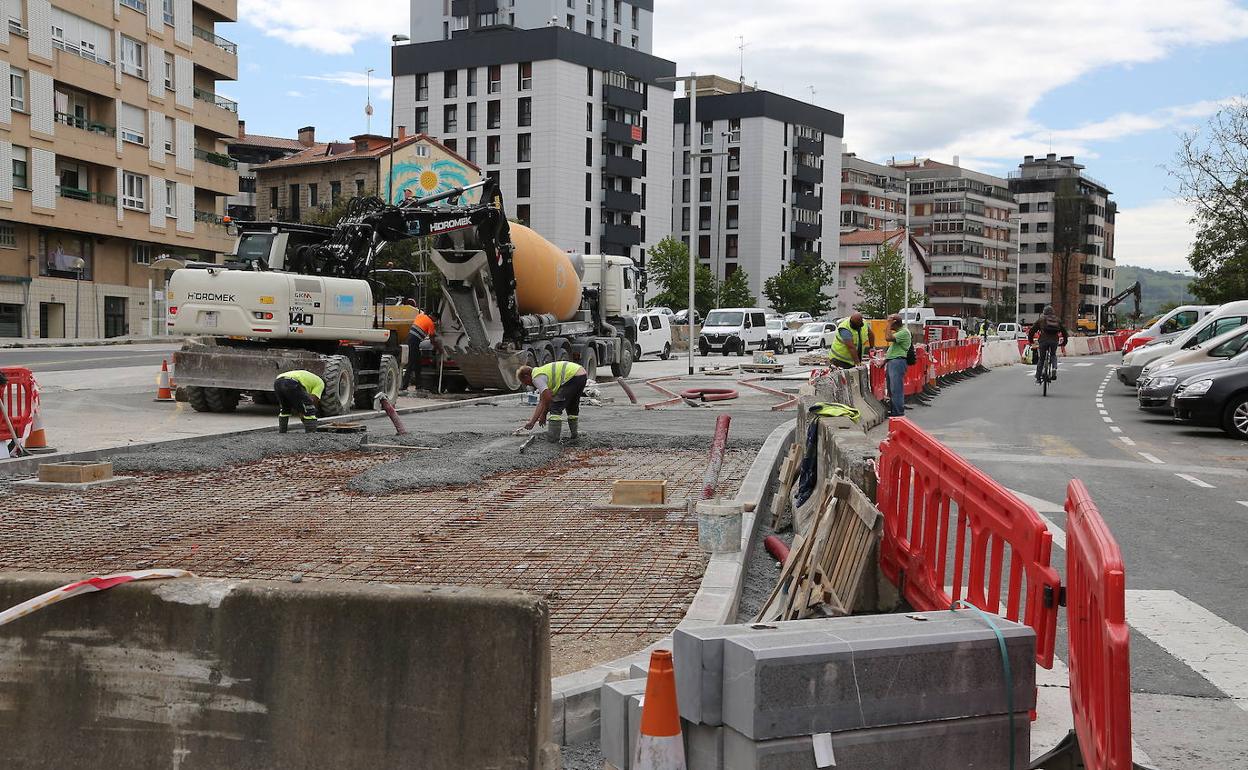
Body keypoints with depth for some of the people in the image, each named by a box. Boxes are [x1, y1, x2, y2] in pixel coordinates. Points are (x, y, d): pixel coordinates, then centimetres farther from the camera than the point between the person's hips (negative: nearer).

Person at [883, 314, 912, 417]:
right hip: (891, 362, 10)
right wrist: (885, 360, 23)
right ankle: (892, 410, 19)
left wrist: (889, 324, -14)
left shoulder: (904, 332, -12)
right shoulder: (897, 332, 21)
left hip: (898, 361, -10)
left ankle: (899, 412, -8)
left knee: (896, 389, -10)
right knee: (891, 388, 13)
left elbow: (888, 338, -23)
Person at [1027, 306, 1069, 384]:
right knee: (1053, 355, 27)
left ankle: (1038, 377, 11)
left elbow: (1032, 330, 10)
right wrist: (1064, 341, 37)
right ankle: (1054, 368, 1)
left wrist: (1030, 340, 22)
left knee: (1041, 359, 10)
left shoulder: (1041, 319, 11)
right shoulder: (1057, 320, 18)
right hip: (1054, 341, 2)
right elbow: (1064, 331, 24)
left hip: (1044, 341, -2)